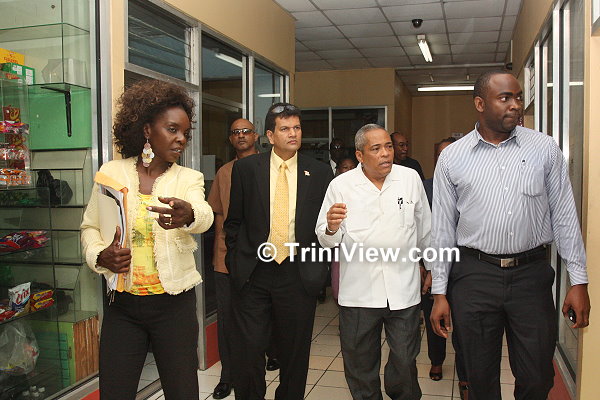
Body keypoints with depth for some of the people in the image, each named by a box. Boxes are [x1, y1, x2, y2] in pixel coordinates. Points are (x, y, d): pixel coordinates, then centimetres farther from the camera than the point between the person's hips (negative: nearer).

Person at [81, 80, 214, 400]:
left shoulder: (189, 178, -1)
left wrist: (188, 215, -46)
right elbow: (90, 226, 10)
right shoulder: (111, 173, 2)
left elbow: (204, 216, -22)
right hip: (122, 304, 1)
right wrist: (99, 255, -12)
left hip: (174, 304, -1)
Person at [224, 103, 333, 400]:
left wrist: (319, 267, 2)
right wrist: (236, 261, 2)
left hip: (299, 274, 1)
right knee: (249, 348, 3)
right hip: (253, 273, 0)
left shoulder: (319, 172, 2)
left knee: (295, 351, 12)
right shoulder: (246, 168, 2)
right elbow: (234, 221, 7)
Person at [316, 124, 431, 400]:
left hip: (404, 290, 1)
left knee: (405, 362, 12)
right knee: (361, 366, 14)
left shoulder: (410, 178, 3)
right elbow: (326, 240, -2)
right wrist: (332, 228, -24)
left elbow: (424, 228, 14)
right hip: (358, 291, -1)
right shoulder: (341, 186, -2)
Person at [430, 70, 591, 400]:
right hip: (474, 274, 0)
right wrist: (439, 292, 2)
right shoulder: (452, 157, 0)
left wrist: (579, 281, 1)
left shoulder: (544, 148, 2)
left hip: (532, 273, 1)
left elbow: (564, 216, 5)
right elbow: (443, 227, 2)